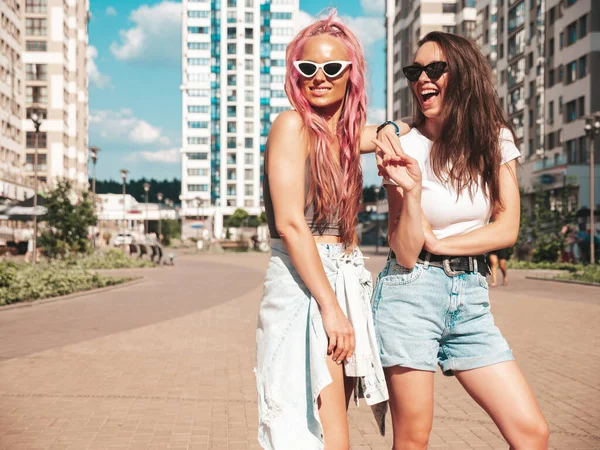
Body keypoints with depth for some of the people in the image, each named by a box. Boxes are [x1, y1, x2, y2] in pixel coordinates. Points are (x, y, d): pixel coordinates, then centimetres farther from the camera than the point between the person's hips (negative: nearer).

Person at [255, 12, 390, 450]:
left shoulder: (347, 134, 13)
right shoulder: (292, 124, -7)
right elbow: (290, 223, -15)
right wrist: (330, 307, -18)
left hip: (346, 281, 8)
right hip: (302, 284, -8)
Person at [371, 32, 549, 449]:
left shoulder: (496, 139, 4)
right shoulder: (405, 148, -5)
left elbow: (507, 228, -2)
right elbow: (405, 253, -9)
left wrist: (435, 243, -6)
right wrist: (410, 190, -23)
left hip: (471, 296, 3)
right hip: (411, 293, -3)